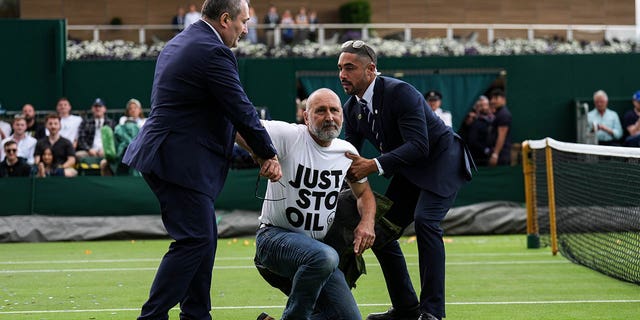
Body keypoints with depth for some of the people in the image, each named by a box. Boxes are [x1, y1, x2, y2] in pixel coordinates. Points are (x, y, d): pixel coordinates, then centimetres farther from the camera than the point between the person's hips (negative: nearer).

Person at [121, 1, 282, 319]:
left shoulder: (178, 43, 16)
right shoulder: (212, 52, -16)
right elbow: (241, 110, -13)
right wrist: (269, 154, 0)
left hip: (165, 154, 11)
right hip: (181, 160, -11)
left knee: (203, 237, 15)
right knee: (194, 240, -9)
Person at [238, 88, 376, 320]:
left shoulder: (347, 152, 6)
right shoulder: (288, 136, -14)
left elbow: (363, 192, 22)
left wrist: (367, 222, 0)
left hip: (316, 246, 7)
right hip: (275, 237, -7)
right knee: (324, 256, -39)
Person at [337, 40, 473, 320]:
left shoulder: (400, 92, -26)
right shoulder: (351, 108, -1)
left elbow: (419, 145, -33)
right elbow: (349, 154, 7)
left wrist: (374, 166, -40)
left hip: (441, 160, -9)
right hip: (409, 172, 9)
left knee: (424, 220, -28)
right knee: (379, 230, 2)